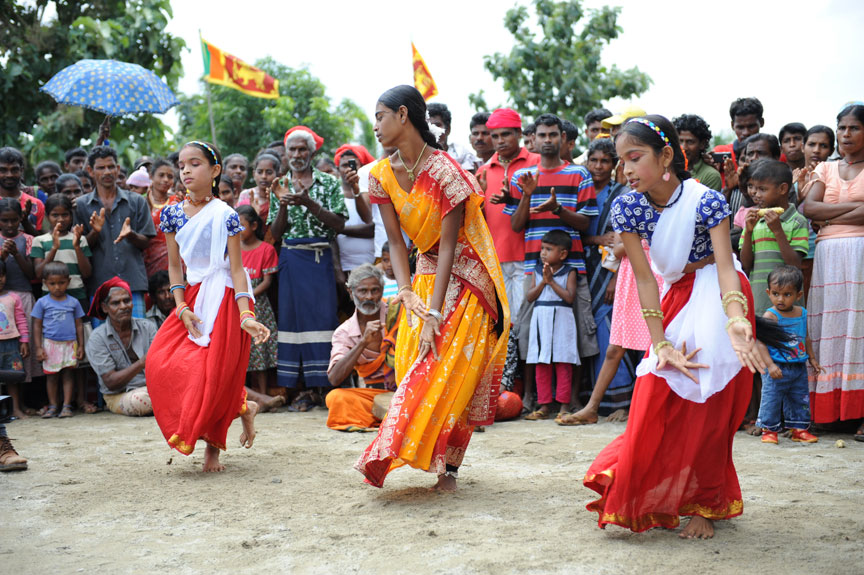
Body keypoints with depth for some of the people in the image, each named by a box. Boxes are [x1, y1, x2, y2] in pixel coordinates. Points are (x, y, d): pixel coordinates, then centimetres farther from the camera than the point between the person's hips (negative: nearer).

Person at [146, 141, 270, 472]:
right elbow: (175, 265, 8)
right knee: (162, 363, -6)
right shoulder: (172, 214, 7)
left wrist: (245, 315, -20)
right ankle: (242, 407, 6)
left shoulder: (224, 216, -7)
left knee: (214, 371, -9)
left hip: (224, 299, -5)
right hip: (193, 298, 5)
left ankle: (212, 447, 14)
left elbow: (236, 268, -9)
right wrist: (181, 307, -5)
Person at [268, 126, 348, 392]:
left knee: (322, 315, -6)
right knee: (291, 317, 1)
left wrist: (309, 203, -15)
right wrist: (283, 205, -10)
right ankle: (291, 385, 3)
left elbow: (339, 224, -5)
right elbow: (275, 233, 7)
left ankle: (322, 383, -3)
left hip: (320, 258, -2)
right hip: (290, 259, 2)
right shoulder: (280, 187, 13)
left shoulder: (328, 183, 6)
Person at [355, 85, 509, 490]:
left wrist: (434, 315, -26)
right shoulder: (382, 175, -1)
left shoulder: (444, 171, -21)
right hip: (425, 271, 6)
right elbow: (395, 240, -1)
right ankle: (446, 464, 8)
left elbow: (449, 245, -22)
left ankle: (449, 466, -2)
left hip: (463, 275, -6)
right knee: (413, 363, -1)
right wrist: (405, 290, -18)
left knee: (452, 370, -10)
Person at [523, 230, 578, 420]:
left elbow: (569, 297, -13)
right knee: (541, 366, 4)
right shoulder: (537, 272, 11)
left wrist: (551, 280, -13)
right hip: (541, 322, 4)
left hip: (561, 321, -4)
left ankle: (563, 405, 0)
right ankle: (544, 405, 9)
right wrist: (543, 281, -10)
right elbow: (529, 296, 1)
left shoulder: (569, 273, 0)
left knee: (563, 365, -4)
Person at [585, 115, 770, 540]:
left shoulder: (705, 201, -23)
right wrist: (660, 345, -20)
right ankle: (656, 500, 17)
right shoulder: (627, 207, -13)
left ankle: (706, 504, 6)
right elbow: (645, 279, -14)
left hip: (716, 294, -4)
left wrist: (736, 319, -51)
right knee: (656, 399, -1)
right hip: (674, 297, 4)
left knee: (708, 406, -7)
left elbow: (725, 265, -31)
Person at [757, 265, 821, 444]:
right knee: (772, 398, -3)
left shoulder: (802, 314, 6)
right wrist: (770, 364, -27)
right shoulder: (770, 316, -13)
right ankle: (769, 429, 11)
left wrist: (812, 358, 21)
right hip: (777, 368, -6)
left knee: (800, 398, 12)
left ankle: (799, 429, 25)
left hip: (799, 367, 6)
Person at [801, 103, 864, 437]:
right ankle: (827, 410, 0)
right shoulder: (826, 170, 19)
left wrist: (828, 219, -4)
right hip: (828, 256, 3)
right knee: (830, 329, -1)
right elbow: (809, 208, 3)